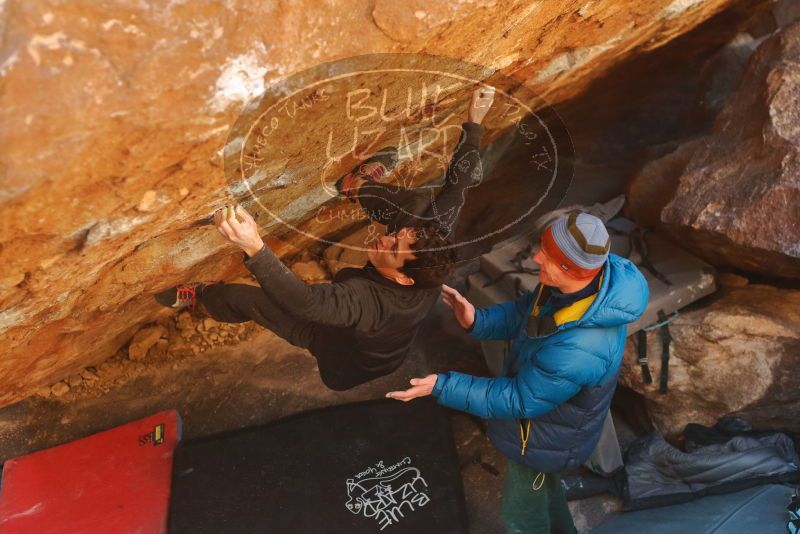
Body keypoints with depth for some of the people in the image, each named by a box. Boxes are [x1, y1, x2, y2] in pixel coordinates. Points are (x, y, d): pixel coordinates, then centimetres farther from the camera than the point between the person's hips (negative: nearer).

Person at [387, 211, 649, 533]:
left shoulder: (579, 350, -45)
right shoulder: (592, 274, -21)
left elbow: (520, 400, -30)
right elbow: (526, 311, -4)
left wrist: (442, 387, -29)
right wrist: (478, 321, -20)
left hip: (544, 438, -8)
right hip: (547, 406, 8)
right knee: (545, 486, 37)